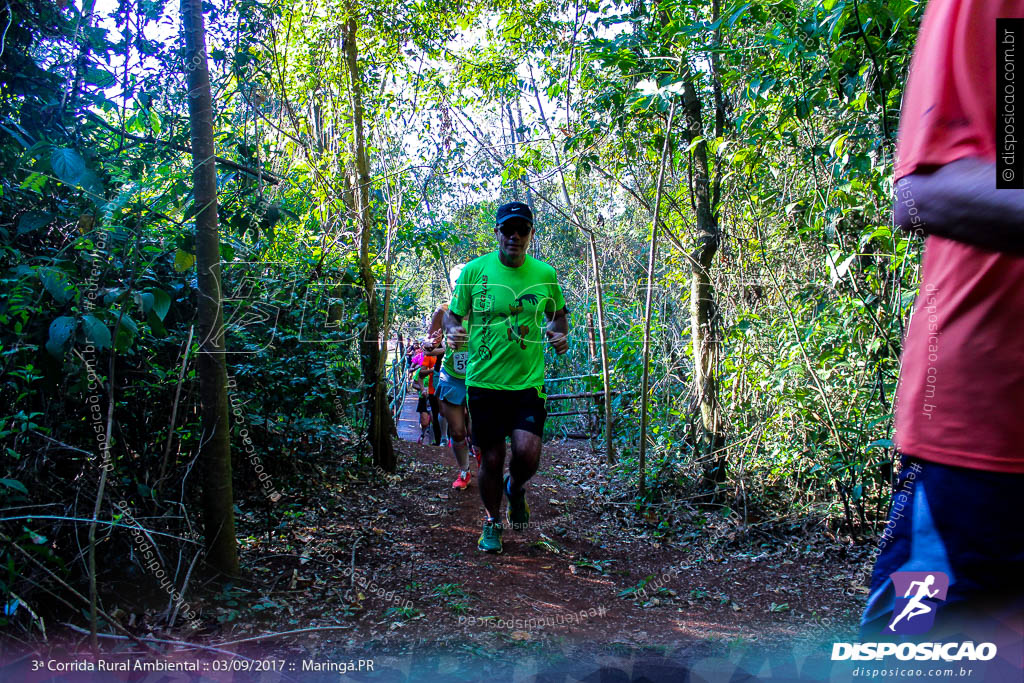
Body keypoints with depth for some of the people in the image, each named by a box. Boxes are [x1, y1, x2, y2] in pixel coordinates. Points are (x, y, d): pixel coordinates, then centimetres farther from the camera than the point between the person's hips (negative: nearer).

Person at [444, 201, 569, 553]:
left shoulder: (545, 274, 2)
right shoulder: (474, 270, -2)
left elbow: (558, 313, 19)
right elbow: (452, 313, 6)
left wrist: (560, 334, -3)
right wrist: (452, 331, -16)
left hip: (528, 381, 1)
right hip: (484, 380, 0)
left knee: (528, 454, -14)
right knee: (492, 459, 7)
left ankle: (515, 488, 25)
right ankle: (492, 522, 33)